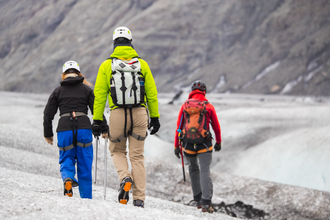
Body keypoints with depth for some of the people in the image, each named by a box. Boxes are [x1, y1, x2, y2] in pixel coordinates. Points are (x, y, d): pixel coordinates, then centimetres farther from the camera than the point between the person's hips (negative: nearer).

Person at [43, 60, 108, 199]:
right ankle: (86, 199, 8)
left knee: (66, 161, 14)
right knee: (85, 167, 9)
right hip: (83, 129, 0)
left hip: (64, 130, 0)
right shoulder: (86, 89, 9)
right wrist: (104, 129, 11)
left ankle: (67, 178, -20)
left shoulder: (58, 91, 11)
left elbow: (48, 114, 10)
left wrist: (48, 134, 20)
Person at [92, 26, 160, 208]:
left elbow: (99, 94, -2)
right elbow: (151, 93, 5)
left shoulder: (106, 65, 0)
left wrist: (97, 120, 2)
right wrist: (154, 117, 12)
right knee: (137, 156, 7)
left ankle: (125, 177, -11)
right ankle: (139, 199, 2)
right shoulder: (142, 64, 3)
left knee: (117, 151, 19)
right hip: (140, 113, 1)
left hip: (117, 114, -1)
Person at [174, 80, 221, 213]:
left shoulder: (185, 105, 4)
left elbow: (179, 127, 4)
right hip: (204, 145, -2)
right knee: (205, 171, -5)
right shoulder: (209, 106, 0)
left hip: (188, 144, 2)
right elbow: (216, 127, 7)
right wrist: (218, 142, 22)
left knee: (193, 170, 22)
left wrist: (176, 146, 10)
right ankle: (206, 202, -20)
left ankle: (198, 199, 25)